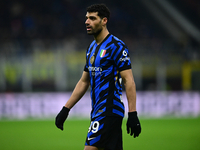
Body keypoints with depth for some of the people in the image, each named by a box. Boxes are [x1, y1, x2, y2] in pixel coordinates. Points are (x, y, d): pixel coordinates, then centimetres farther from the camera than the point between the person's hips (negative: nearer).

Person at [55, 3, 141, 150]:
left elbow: (129, 81, -14)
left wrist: (132, 114, -21)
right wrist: (66, 109, 20)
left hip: (109, 111, -9)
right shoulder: (92, 48, 18)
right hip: (98, 111, 9)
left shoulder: (116, 46, -9)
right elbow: (84, 82, 24)